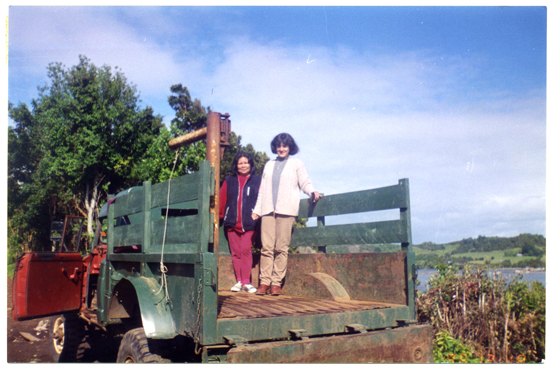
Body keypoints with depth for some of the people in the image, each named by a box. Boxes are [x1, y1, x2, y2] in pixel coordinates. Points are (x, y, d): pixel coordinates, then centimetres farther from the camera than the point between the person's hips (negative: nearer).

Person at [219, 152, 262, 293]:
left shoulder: (257, 181, 8)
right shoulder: (229, 181, 14)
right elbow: (221, 200, 13)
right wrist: (219, 216, 9)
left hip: (249, 223, -3)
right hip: (232, 223, 3)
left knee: (246, 250, -11)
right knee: (235, 252, 3)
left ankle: (246, 281, -6)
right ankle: (239, 281, 9)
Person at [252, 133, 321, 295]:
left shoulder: (296, 163, 14)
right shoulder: (269, 165, 23)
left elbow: (305, 183, 8)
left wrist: (312, 192, -13)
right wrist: (257, 209, 17)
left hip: (286, 209, -3)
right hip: (268, 210, 3)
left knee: (281, 248, -5)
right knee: (266, 247, -5)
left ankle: (276, 283, 0)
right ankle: (264, 282, -2)